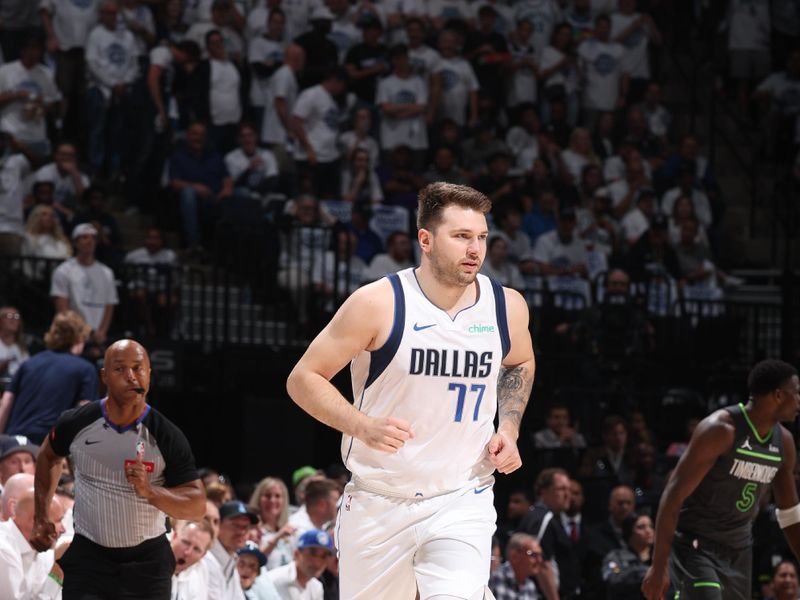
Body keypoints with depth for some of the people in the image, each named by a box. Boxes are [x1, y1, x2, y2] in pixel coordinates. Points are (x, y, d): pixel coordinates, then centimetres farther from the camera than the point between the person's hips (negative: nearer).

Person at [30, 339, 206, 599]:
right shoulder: (77, 423, -6)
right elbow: (48, 456, 17)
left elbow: (197, 507, -11)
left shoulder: (168, 438, -11)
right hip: (87, 556, 0)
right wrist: (41, 516, 15)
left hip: (147, 560, 0)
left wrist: (150, 491, -28)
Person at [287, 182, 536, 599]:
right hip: (379, 501, -1)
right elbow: (303, 380, -9)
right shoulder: (378, 304, -13)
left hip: (462, 502, 1)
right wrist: (362, 425, -25)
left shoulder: (507, 307, -1)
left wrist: (509, 429, 5)